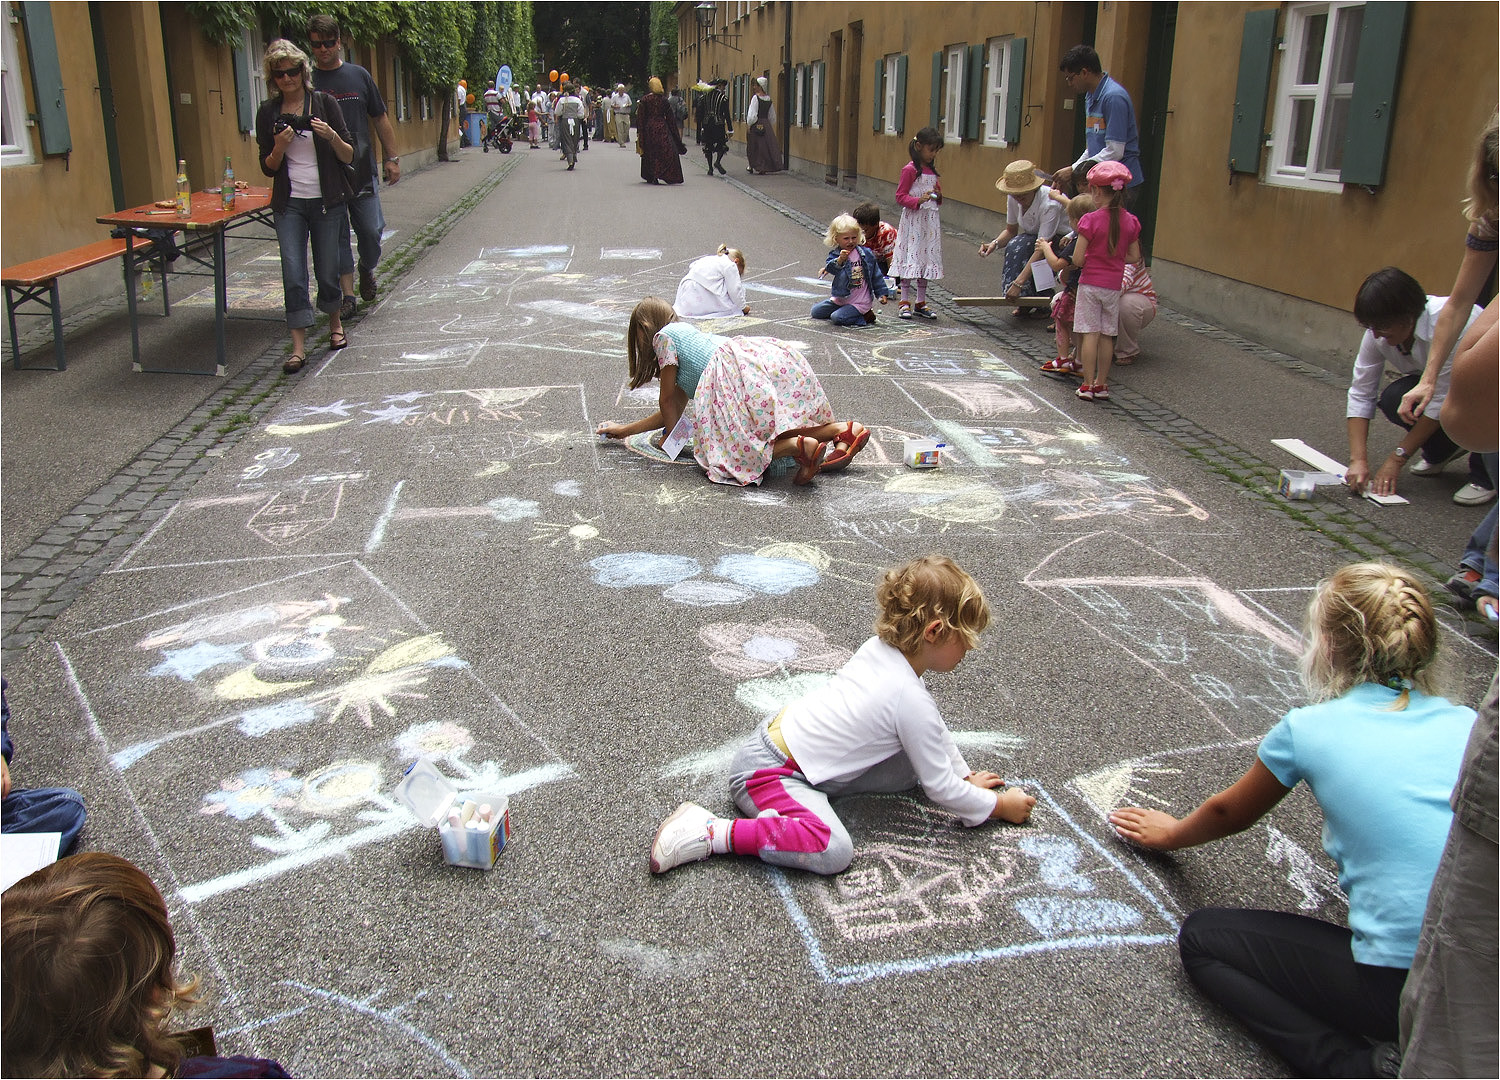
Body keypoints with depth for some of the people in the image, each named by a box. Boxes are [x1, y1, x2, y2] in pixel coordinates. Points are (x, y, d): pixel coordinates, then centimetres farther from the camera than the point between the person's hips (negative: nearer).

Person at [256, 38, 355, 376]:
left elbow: (349, 156, -1)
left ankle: (336, 323, 32)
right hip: (289, 204, 1)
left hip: (328, 201, -1)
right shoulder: (268, 112, 5)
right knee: (293, 273, -7)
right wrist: (280, 147, -13)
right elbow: (268, 168, 6)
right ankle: (298, 346, -6)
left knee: (327, 271, 5)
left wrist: (331, 136, -20)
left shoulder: (324, 103, 0)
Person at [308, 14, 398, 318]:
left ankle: (367, 270, 30)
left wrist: (391, 158, 7)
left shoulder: (359, 76, 7)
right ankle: (347, 294, 9)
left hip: (362, 170, 1)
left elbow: (380, 119, 11)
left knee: (372, 229, 0)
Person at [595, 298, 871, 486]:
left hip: (742, 369, -9)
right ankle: (843, 430, -8)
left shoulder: (664, 336, 14)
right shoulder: (685, 332, 40)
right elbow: (675, 407, 40)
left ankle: (798, 446, -35)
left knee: (736, 445, -13)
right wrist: (624, 430, 47)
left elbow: (666, 400, 14)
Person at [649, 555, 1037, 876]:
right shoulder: (910, 699, -21)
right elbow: (940, 789, -11)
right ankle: (711, 832, -23)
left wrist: (966, 776, 23)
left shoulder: (881, 647, 4)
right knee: (833, 851, -31)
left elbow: (933, 729, 21)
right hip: (768, 771, -9)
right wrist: (999, 806, 3)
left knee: (908, 770, 8)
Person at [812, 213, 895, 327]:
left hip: (860, 302, -4)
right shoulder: (835, 254, -6)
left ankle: (866, 317, -4)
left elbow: (876, 275, 4)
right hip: (840, 299, 5)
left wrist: (882, 293, 4)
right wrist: (839, 260, -46)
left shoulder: (866, 254, -5)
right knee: (815, 311, 10)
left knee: (837, 318, -24)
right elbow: (830, 268, -27)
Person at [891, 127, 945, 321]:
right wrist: (918, 200, -24)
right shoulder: (910, 170, -8)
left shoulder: (933, 172, 15)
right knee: (910, 259, -6)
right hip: (913, 220, -7)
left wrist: (938, 197, 1)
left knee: (926, 260, 8)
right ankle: (904, 302, 1)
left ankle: (921, 303, 14)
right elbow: (900, 196, -11)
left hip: (930, 221, 7)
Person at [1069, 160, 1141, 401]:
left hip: (1090, 283, -4)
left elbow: (1077, 260, -15)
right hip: (1114, 285, 4)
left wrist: (1089, 260, 7)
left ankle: (1088, 385, 1)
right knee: (1107, 335, 11)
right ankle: (1101, 384, 18)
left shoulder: (1091, 220, -14)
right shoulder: (1130, 221, -1)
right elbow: (1134, 257, 6)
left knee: (1090, 334, 0)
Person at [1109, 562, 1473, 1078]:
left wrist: (1171, 834, 38)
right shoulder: (1467, 724, 7)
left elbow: (1228, 814, 17)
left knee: (1200, 937, 11)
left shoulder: (1308, 729, -2)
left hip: (1407, 989, -5)